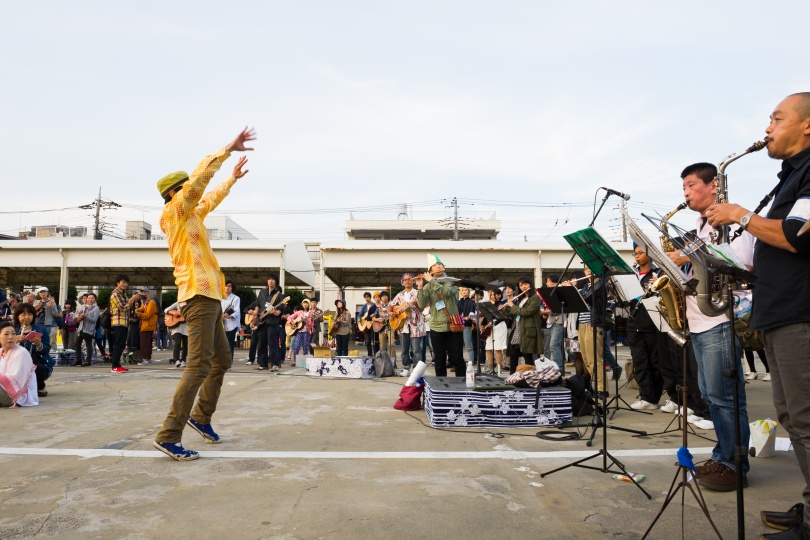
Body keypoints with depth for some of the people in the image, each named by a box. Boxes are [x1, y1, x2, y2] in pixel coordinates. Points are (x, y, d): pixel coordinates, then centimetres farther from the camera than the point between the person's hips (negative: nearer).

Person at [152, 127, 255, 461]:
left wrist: (233, 178, 44)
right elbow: (200, 178, -15)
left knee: (222, 359, 16)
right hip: (199, 296, -10)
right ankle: (168, 436, -11)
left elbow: (211, 198, 37)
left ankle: (201, 416, 27)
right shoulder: (175, 212, -4)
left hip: (210, 296, 10)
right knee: (199, 364, -14)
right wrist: (228, 149, -12)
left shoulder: (191, 215, 19)